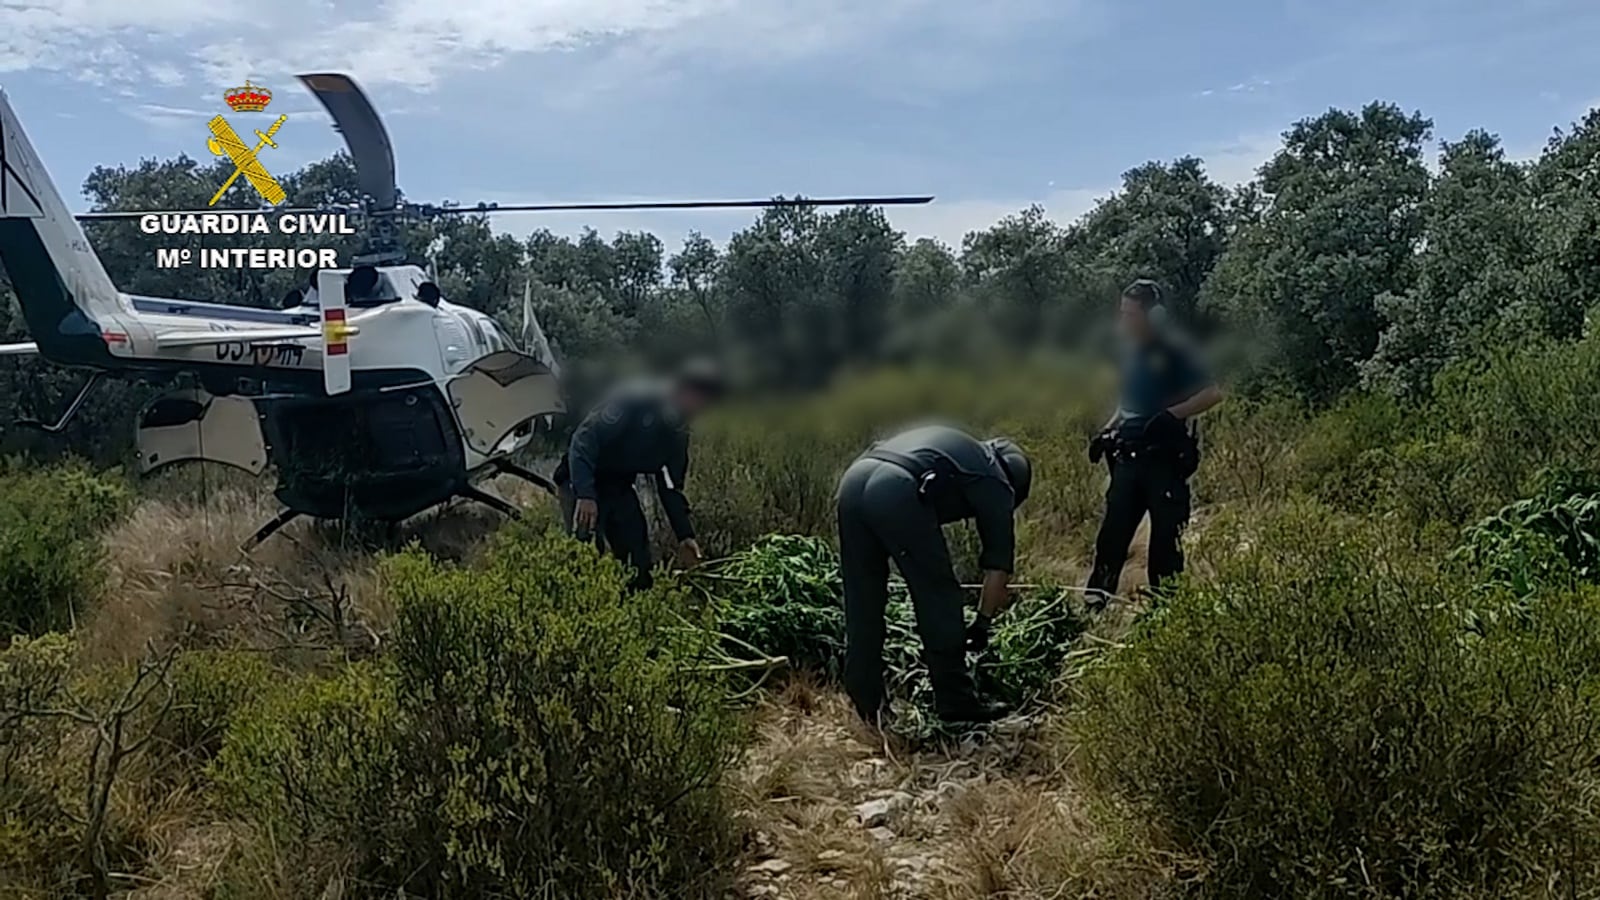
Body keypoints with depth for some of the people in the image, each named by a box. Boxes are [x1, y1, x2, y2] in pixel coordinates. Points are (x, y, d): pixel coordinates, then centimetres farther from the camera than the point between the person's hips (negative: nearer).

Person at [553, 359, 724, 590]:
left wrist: (685, 536, 0)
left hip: (619, 486, 8)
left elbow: (670, 487, 7)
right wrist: (585, 495, -37)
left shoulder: (678, 432, 0)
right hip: (581, 482, -8)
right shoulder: (633, 398, -24)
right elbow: (584, 439, -28)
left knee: (639, 558, 5)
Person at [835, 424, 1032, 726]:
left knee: (861, 604, 16)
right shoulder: (994, 481, 19)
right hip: (896, 490, -7)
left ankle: (865, 705, 22)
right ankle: (955, 702, 17)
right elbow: (999, 559, 18)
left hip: (853, 478, 7)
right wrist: (983, 622, 27)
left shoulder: (961, 448, 37)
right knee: (939, 596, 9)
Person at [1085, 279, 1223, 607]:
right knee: (1113, 530, 3)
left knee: (1166, 534, 1)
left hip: (1166, 457, -6)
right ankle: (1095, 600, 7)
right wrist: (1108, 430, 12)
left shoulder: (1174, 349, -9)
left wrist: (1172, 415, -22)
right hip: (1128, 456, 6)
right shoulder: (1129, 349, 12)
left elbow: (1212, 394, -12)